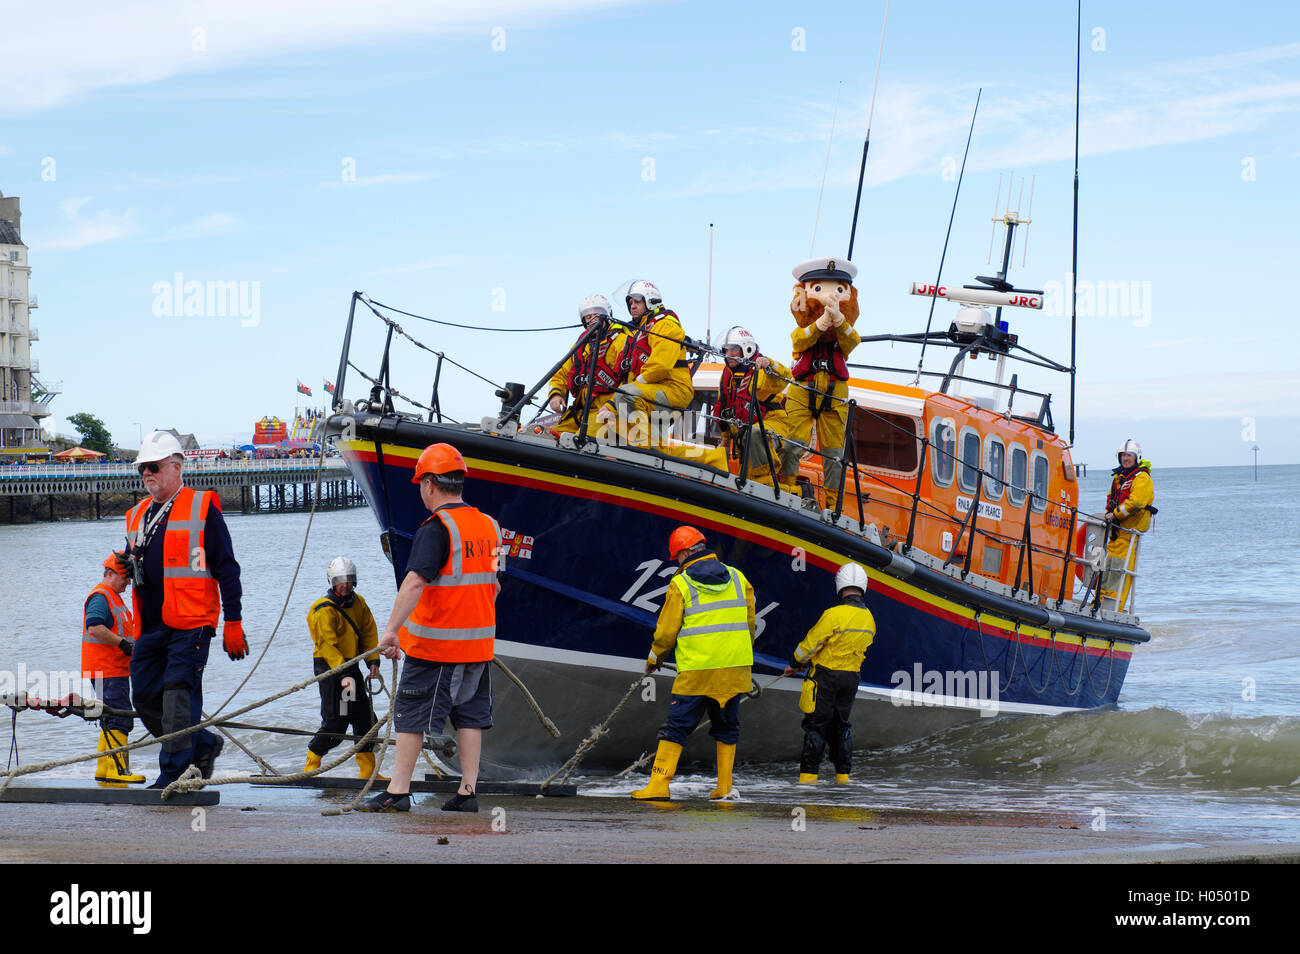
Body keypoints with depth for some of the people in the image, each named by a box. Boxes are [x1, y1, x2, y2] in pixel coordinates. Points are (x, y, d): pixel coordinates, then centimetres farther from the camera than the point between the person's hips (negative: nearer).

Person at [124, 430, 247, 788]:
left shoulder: (202, 508, -1)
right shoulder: (138, 516, 18)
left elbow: (226, 569, -3)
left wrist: (233, 623, -7)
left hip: (190, 624, -7)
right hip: (151, 626, 7)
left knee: (178, 699, -12)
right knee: (145, 698, 5)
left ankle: (174, 774, -9)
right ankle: (204, 745, 22)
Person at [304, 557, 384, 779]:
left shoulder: (358, 604, 7)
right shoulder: (323, 611, -15)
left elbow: (369, 632, 13)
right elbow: (328, 646, -21)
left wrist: (373, 661, -1)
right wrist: (343, 675, -28)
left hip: (351, 665, 7)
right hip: (328, 667, -7)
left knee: (365, 718, 7)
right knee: (335, 722, -13)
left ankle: (368, 771, 15)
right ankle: (311, 766, 1)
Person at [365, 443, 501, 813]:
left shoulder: (436, 529, -15)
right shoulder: (489, 526, 8)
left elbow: (415, 583, -25)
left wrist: (391, 629, -28)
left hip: (433, 643, -7)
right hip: (479, 641, 7)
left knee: (412, 714, 1)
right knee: (470, 714, 12)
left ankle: (397, 792, 2)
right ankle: (467, 792, 11)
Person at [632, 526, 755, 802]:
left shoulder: (680, 585, -5)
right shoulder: (737, 579, 8)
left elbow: (667, 631, -2)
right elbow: (749, 623, 14)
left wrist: (654, 659, 15)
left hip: (696, 672, -4)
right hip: (734, 670, 4)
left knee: (677, 727, 0)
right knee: (726, 727, 15)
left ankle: (659, 786, -5)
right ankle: (724, 788, 13)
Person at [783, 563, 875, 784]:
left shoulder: (834, 614, -20)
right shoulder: (869, 619, 3)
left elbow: (811, 644, -13)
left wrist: (795, 664, 7)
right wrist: (808, 663, 19)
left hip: (826, 676, -6)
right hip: (851, 676, 6)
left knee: (816, 724, 1)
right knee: (842, 724, 17)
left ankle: (808, 774, -1)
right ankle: (843, 774, 17)